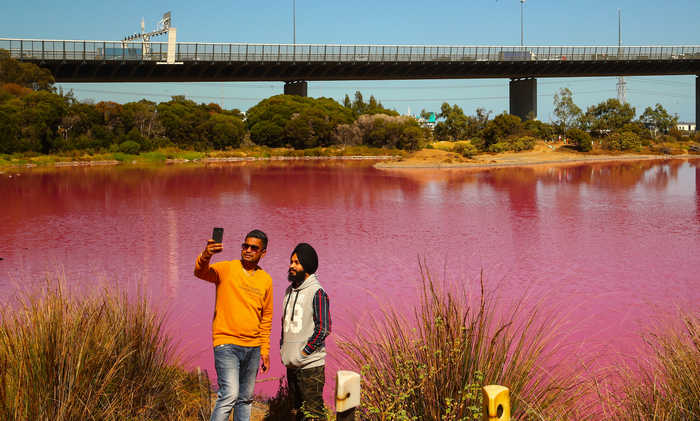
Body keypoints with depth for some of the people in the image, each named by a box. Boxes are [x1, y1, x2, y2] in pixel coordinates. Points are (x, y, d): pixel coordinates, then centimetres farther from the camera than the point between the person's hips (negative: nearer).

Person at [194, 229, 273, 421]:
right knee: (229, 395, -17)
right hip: (227, 344, -5)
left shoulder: (266, 280, 9)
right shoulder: (226, 269, -4)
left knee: (246, 398, 12)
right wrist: (206, 256, -46)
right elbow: (201, 272, -24)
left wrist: (265, 350, 13)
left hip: (253, 347, 5)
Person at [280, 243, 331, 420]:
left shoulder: (317, 292, -11)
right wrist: (283, 348, 11)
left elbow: (323, 328, -15)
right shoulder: (290, 290, 13)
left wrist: (303, 353, -16)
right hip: (291, 364, 8)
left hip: (311, 364, -8)